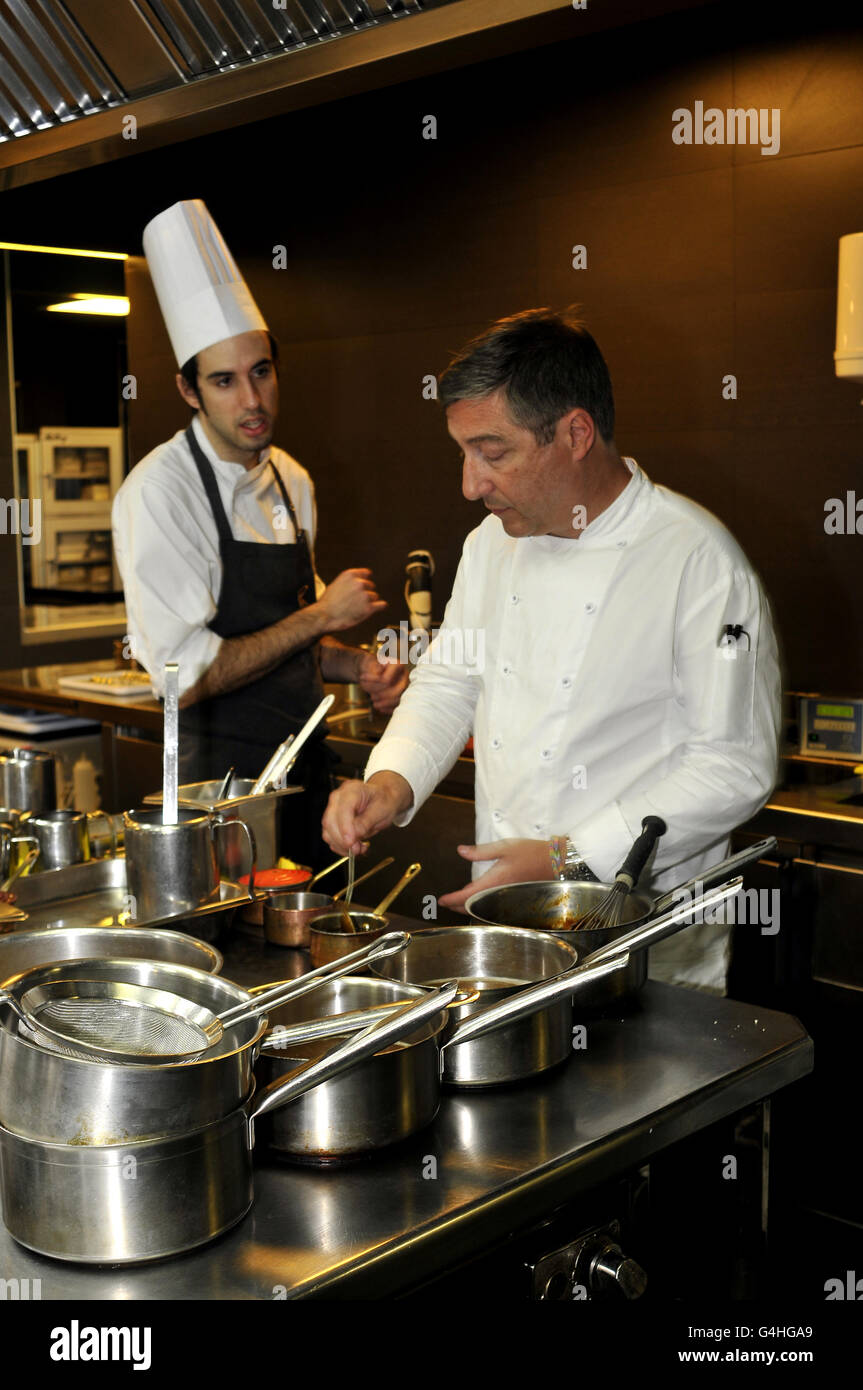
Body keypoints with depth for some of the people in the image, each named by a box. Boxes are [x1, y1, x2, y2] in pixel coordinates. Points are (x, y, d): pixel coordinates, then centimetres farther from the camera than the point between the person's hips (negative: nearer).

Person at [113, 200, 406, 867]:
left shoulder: (292, 483, 8)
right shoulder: (160, 491, -15)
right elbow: (183, 675, -21)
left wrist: (359, 667, 1)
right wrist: (320, 616, -16)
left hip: (307, 764, 7)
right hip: (224, 778, -7)